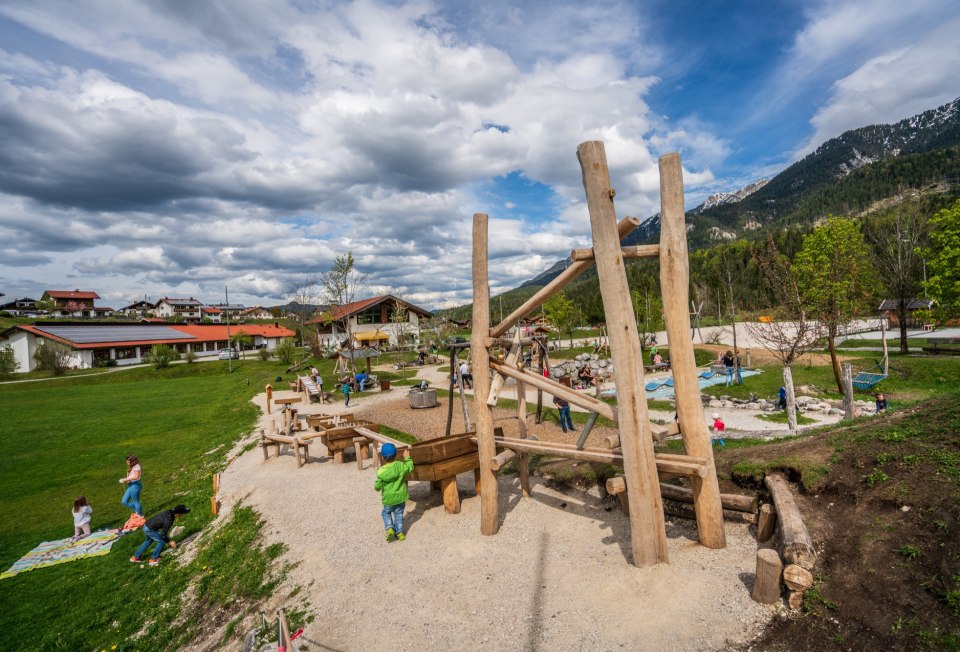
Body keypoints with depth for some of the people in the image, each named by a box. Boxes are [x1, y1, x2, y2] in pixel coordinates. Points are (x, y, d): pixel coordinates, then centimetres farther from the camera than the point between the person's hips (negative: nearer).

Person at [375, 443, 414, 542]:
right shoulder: (400, 465, -17)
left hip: (388, 498, -2)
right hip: (401, 496, 2)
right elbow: (410, 468, 1)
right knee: (398, 514, 19)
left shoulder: (381, 471, -19)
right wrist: (407, 458, 10)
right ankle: (399, 533, 21)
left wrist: (376, 485, 12)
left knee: (386, 513, 22)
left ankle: (389, 529, 4)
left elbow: (377, 487, -11)